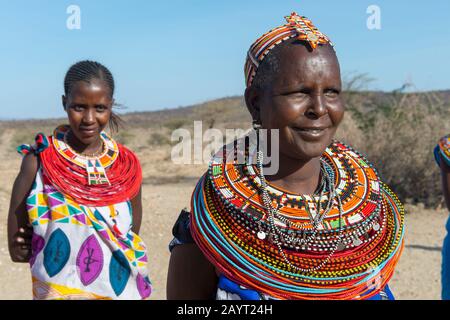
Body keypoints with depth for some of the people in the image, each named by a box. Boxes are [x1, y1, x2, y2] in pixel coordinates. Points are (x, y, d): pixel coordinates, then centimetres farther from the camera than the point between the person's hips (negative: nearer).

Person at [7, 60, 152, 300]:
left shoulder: (127, 165, -6)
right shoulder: (39, 161, -12)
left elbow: (132, 240, 3)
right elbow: (17, 251, -8)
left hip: (121, 291, 3)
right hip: (57, 290, -2)